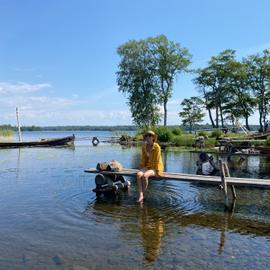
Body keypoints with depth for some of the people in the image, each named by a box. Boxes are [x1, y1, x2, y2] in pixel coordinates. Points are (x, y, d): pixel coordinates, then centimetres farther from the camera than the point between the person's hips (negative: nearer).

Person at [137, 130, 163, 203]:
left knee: (145, 175, -32)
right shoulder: (144, 146, 2)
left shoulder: (157, 147, -16)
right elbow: (143, 158, 7)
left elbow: (157, 160, -15)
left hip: (156, 168, -5)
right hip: (148, 166, 5)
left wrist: (156, 171, -18)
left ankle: (143, 194, -13)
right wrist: (141, 169, 1)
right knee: (139, 174, -26)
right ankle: (140, 196, -30)